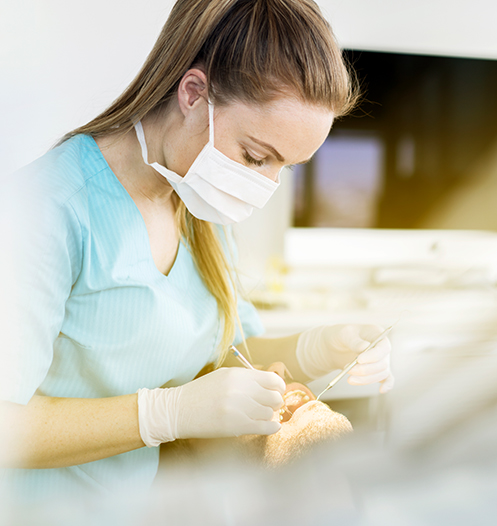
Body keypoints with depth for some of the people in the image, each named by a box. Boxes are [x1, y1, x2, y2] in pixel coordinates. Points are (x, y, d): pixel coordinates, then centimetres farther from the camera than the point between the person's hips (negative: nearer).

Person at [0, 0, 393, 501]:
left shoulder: (201, 210, 3)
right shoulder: (47, 209, -22)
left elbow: (228, 349, 10)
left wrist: (316, 351, -7)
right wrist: (171, 412, -27)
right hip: (56, 513, -6)